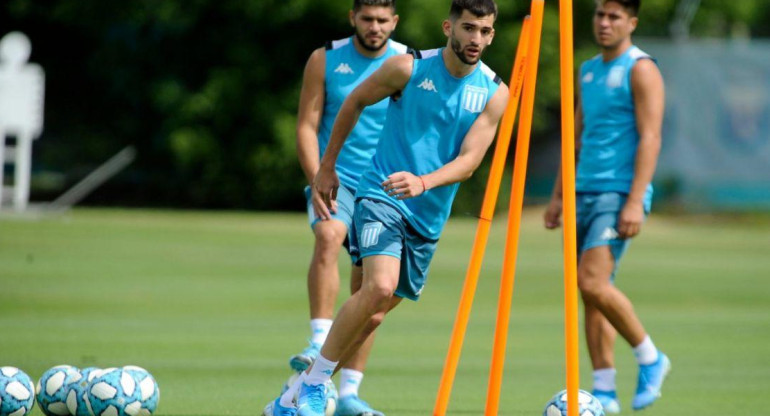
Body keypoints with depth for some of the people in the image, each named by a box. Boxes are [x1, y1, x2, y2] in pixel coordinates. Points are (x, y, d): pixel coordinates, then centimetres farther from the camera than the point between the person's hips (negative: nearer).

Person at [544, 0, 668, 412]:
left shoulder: (640, 70, -7)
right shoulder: (588, 71, 18)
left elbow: (650, 138, -13)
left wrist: (635, 200, -21)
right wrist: (558, 196, 20)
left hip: (619, 193, -8)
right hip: (585, 192, 8)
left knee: (593, 281, -20)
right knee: (590, 292, 4)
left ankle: (650, 358, -3)